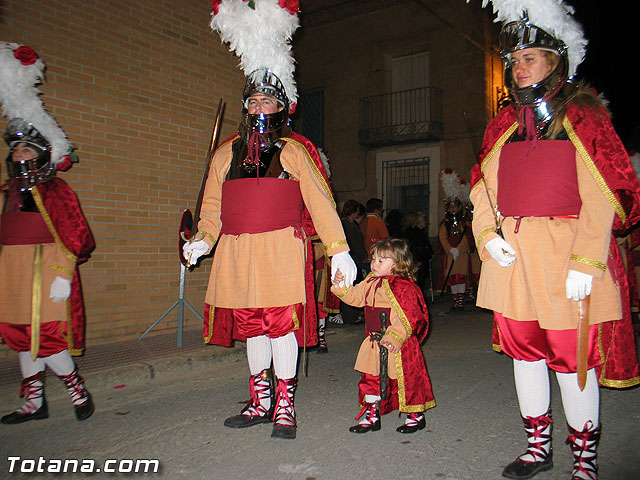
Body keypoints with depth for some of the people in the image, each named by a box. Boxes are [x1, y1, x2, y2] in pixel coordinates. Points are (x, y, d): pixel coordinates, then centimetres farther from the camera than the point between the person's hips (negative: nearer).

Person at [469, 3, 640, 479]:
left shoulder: (583, 117, 0)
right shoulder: (504, 126, 14)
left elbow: (601, 198, -8)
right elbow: (484, 190, 12)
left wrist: (585, 261, -16)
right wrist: (488, 235, -5)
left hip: (565, 252, -5)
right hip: (511, 254, 5)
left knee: (572, 353, 0)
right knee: (523, 346, 11)